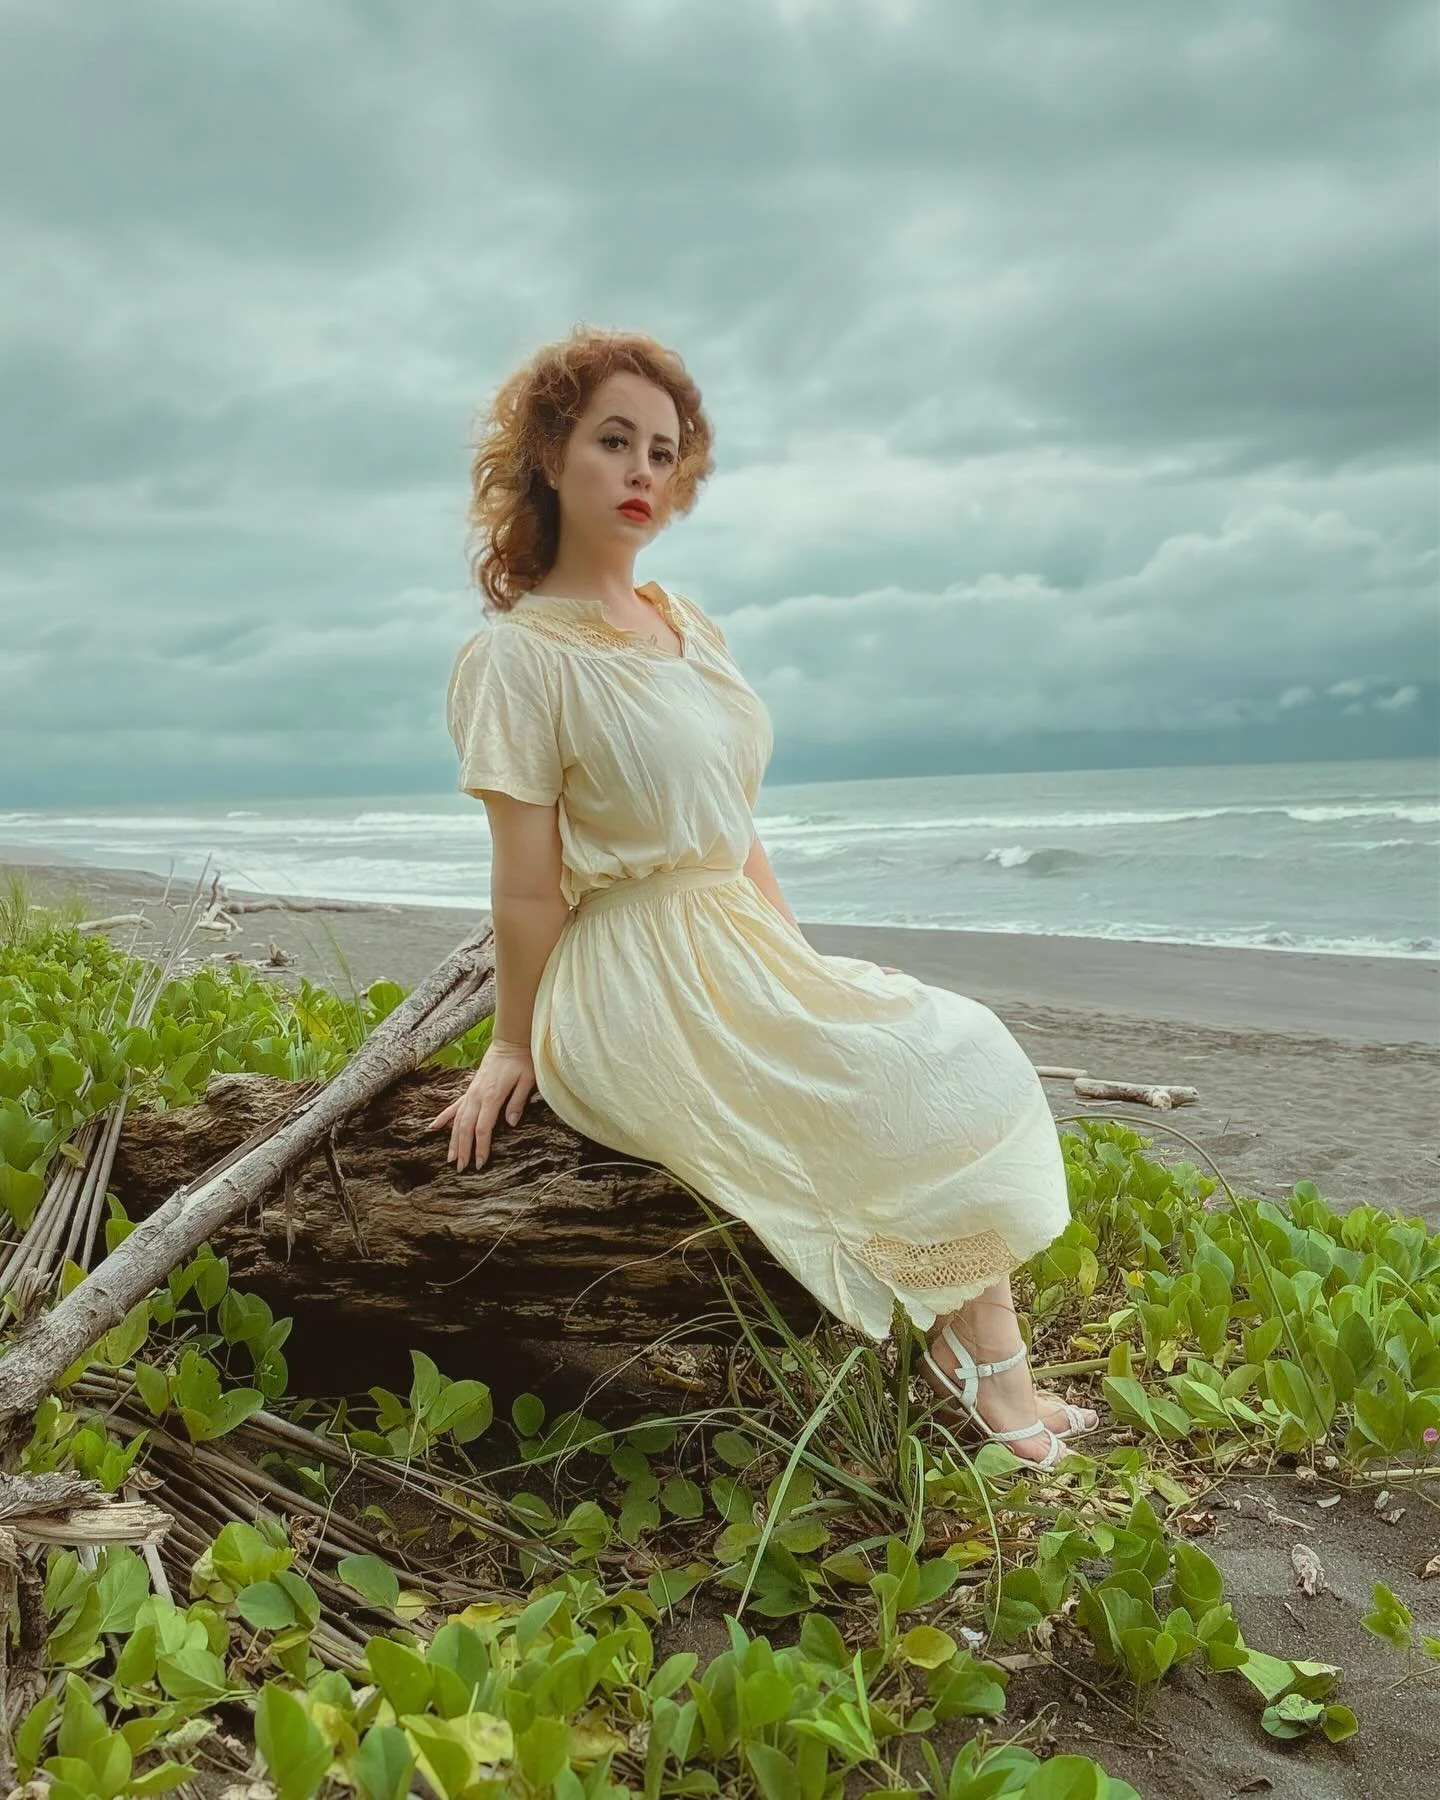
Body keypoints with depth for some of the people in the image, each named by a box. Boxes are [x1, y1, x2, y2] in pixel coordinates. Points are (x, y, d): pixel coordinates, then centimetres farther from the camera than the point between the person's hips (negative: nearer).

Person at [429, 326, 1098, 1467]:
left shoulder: (690, 627, 12)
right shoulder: (517, 655, -12)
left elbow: (737, 831, 14)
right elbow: (528, 887, -11)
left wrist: (805, 970, 8)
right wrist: (514, 1050, -8)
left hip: (743, 949, 8)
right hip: (636, 988, -8)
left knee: (967, 1053, -1)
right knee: (939, 1074, -11)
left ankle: (987, 1366, -1)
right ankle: (983, 1365, 8)